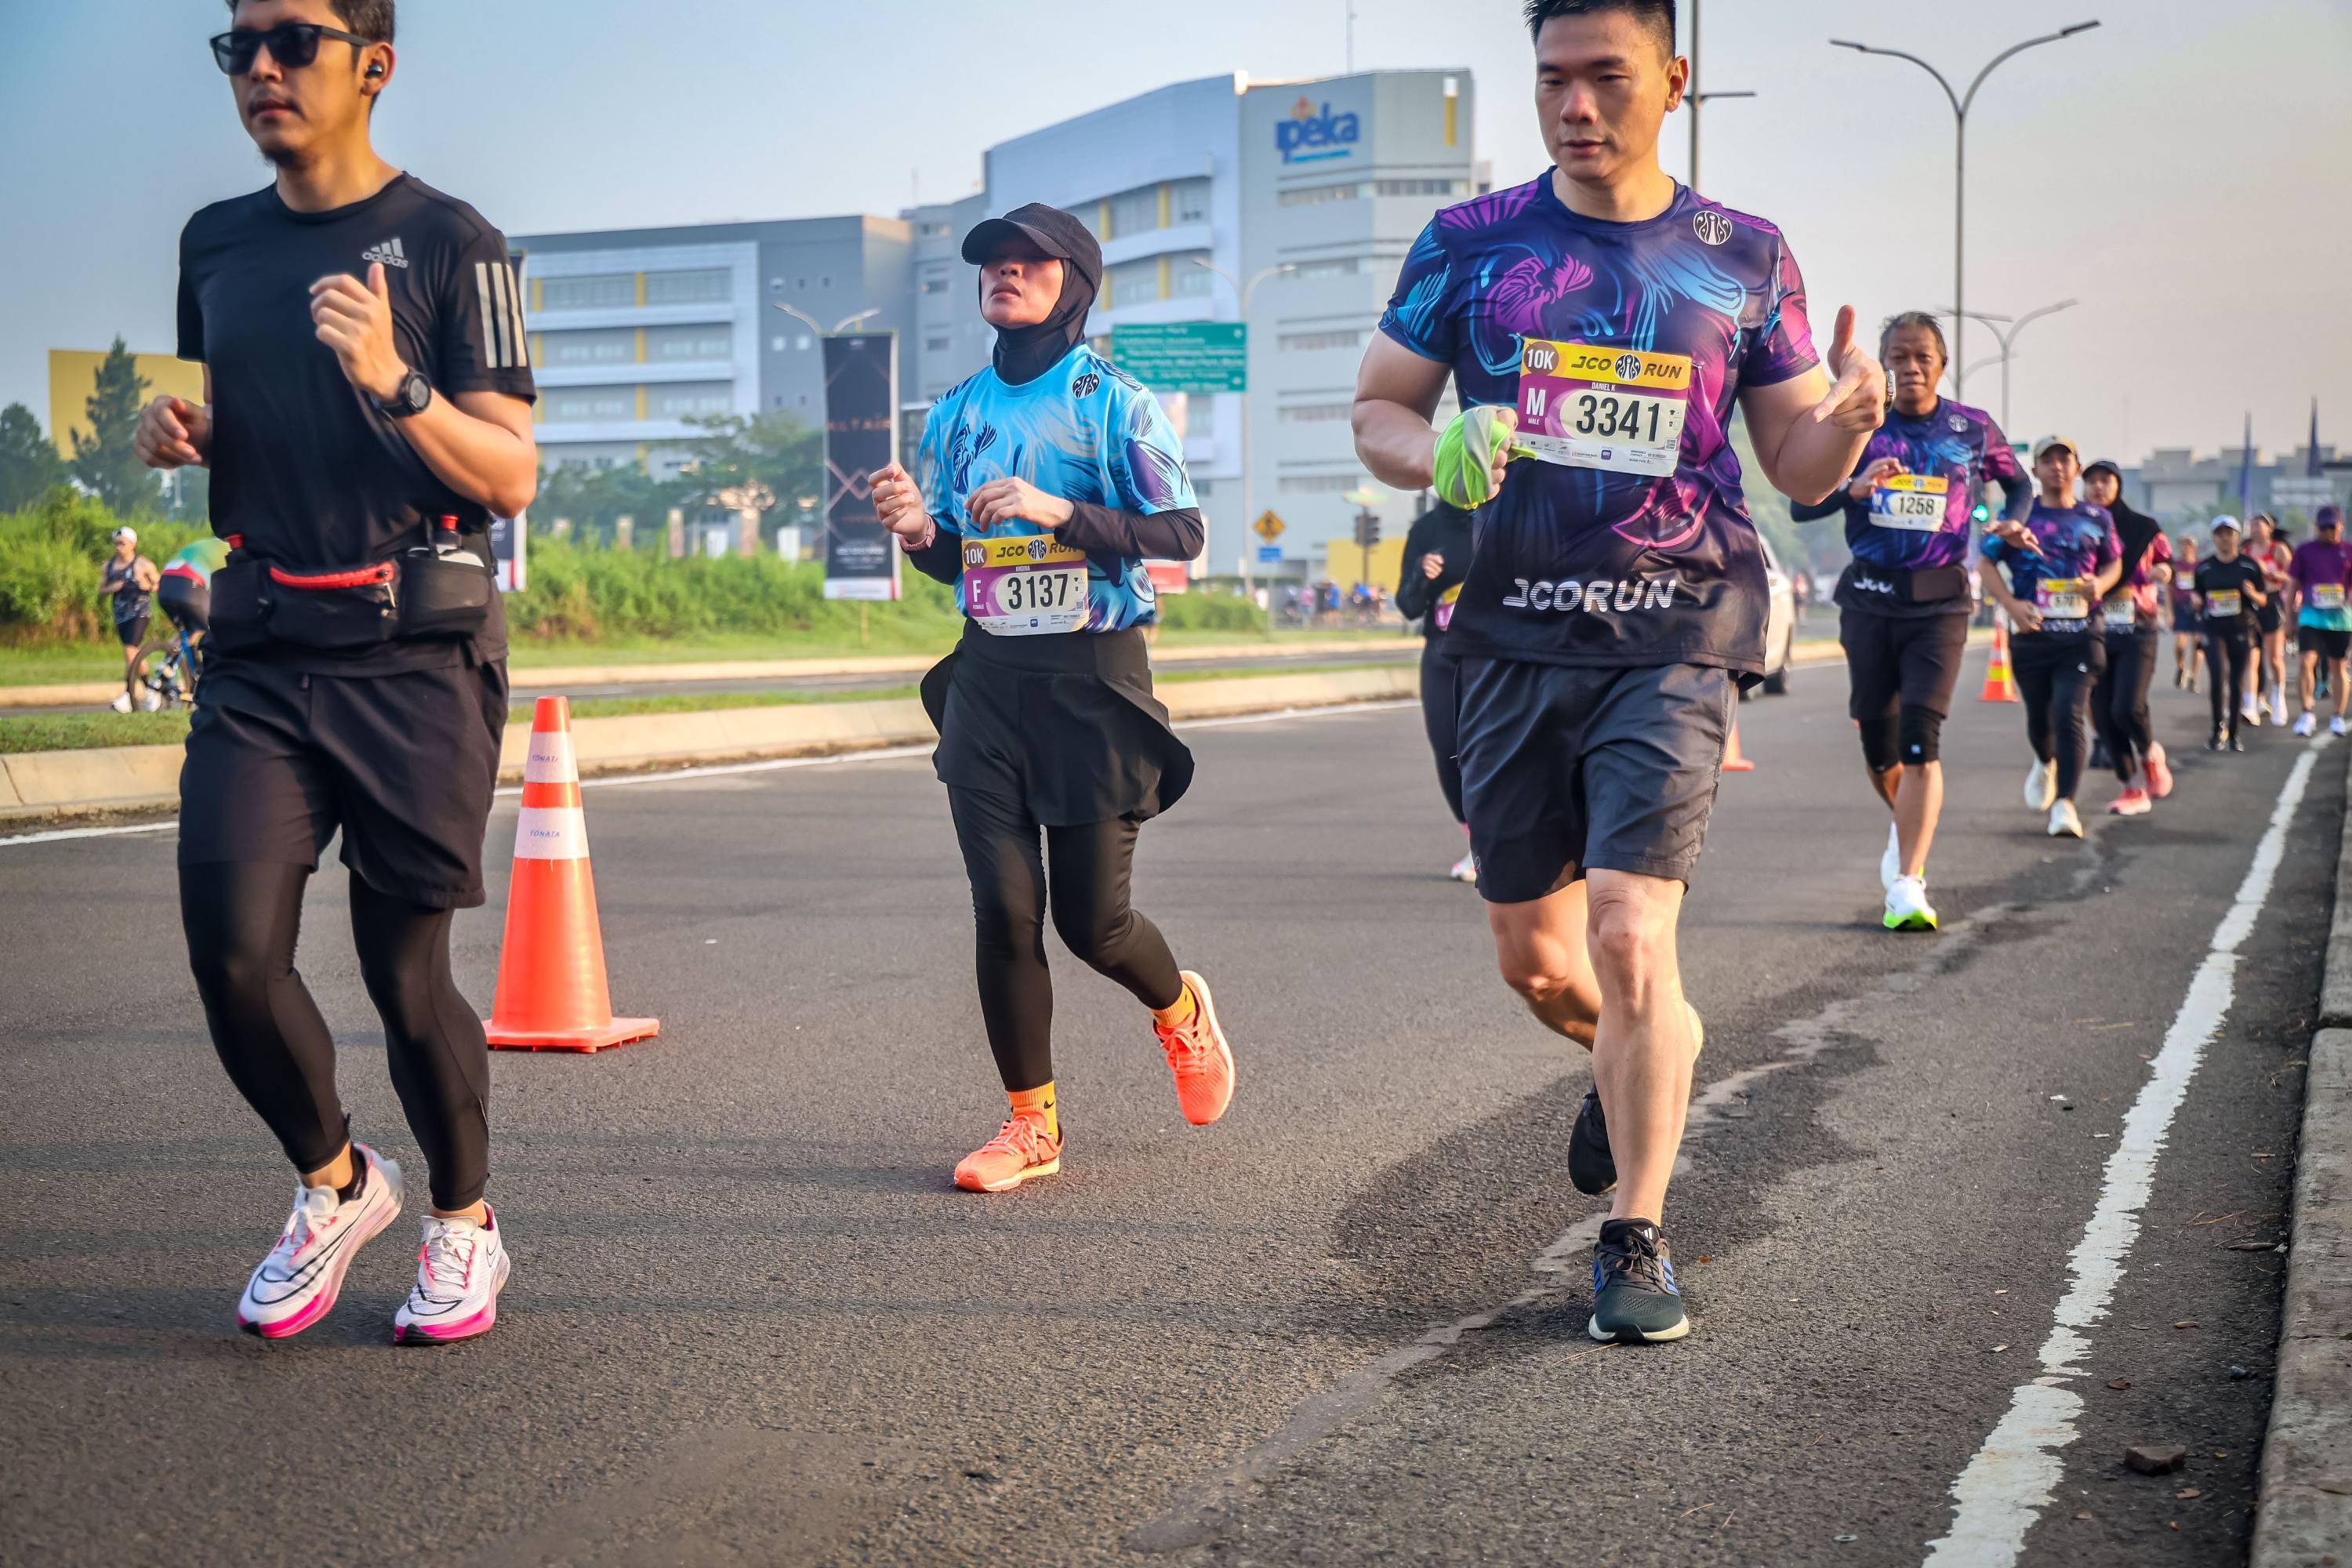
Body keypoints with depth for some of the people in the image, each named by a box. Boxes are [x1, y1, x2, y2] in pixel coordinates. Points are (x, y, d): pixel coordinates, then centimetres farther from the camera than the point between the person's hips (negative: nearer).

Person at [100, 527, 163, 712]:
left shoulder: (143, 564, -3)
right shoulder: (108, 566, 10)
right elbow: (100, 591, 13)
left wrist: (148, 586, -17)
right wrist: (111, 589, -8)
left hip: (139, 614, -6)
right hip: (120, 615, 6)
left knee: (130, 652, -17)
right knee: (137, 656, 11)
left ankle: (128, 695, -18)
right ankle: (150, 689, 24)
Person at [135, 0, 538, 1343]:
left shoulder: (446, 240, -2)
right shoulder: (216, 244, 15)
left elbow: (511, 479, -6)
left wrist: (395, 384, -21)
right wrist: (179, 435, 7)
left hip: (416, 649, -4)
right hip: (260, 650, 4)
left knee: (405, 971, 0)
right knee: (233, 956, -7)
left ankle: (466, 1225, 24)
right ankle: (336, 1185, 20)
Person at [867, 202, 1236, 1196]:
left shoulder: (1112, 401, -4)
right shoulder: (956, 412, 11)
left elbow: (1182, 533, -11)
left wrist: (1059, 512, -22)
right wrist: (915, 530, -6)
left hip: (1092, 676, -4)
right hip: (988, 678, 4)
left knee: (1091, 918, -2)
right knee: (1002, 908, -3)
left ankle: (1180, 1010, 32)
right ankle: (1030, 1123, 10)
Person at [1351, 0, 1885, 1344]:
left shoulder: (1744, 259, 4)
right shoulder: (1471, 244, 5)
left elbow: (1799, 467, 7)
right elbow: (1376, 410, 10)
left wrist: (1850, 417, -16)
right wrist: (1438, 455, -13)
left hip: (1677, 639, -2)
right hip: (1515, 639, 3)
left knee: (1629, 935, -15)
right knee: (1536, 959, 10)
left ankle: (1639, 1238, 0)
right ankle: (1649, 1057, 44)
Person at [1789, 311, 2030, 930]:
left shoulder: (1972, 429, 4)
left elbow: (2019, 485, 21)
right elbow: (1801, 505, -1)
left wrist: (2013, 523, 1)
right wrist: (1853, 488, -19)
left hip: (1939, 604, -1)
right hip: (1870, 598, 2)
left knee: (1921, 738, -14)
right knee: (1877, 741, 9)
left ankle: (1907, 883, -16)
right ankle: (1906, 826, 41)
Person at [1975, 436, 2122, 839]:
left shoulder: (2096, 518, 9)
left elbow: (2114, 563, 19)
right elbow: (1986, 562, 4)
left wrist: (2100, 583, -5)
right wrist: (2010, 604, -10)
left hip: (2080, 635, 0)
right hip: (2033, 631, 1)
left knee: (2070, 715, -13)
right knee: (2039, 716, 12)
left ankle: (2065, 803, -12)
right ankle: (2045, 763, 46)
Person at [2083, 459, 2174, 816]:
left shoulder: (2144, 527, 4)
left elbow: (2164, 557, 17)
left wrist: (2163, 571, -5)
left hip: (2137, 631, -2)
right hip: (2096, 631, 2)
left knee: (2127, 707, -16)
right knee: (2103, 715, -2)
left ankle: (2150, 753, 17)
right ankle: (2134, 789, 9)